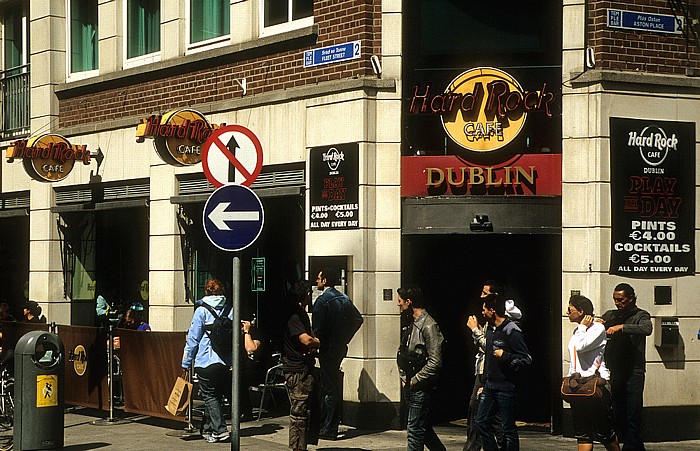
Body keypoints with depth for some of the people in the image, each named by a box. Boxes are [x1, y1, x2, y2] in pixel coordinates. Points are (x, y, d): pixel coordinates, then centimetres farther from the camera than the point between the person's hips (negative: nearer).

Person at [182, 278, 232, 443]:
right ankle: (207, 429, 22)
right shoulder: (231, 310, 7)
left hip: (206, 360, -4)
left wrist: (186, 363, 3)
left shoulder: (202, 310, -3)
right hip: (227, 361, 4)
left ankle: (220, 430, -8)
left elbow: (193, 338, -2)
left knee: (209, 396, 2)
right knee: (215, 395, 15)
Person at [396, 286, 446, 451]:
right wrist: (404, 378, 10)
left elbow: (435, 362, -20)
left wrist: (414, 381, -14)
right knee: (423, 428, 15)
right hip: (411, 387, 9)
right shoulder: (411, 324, 14)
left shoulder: (429, 326, -16)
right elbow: (402, 355, 23)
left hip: (422, 388, -9)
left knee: (415, 429, -7)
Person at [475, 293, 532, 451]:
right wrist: (483, 382, 22)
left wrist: (505, 356, -22)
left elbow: (526, 359, -14)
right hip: (490, 387, 9)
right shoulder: (490, 330, 13)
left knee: (508, 428, -2)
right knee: (481, 423, 10)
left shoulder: (512, 331, -13)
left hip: (506, 386, -9)